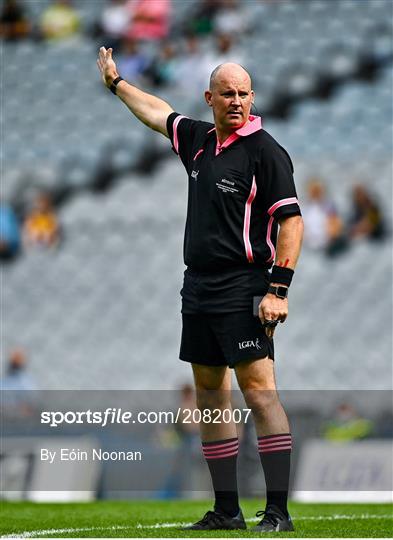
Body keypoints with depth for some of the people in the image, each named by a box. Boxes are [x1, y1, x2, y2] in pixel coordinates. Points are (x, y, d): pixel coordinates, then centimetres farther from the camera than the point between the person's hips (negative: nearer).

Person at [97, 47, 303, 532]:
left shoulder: (265, 151, -9)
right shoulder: (198, 140, 12)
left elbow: (291, 221, -12)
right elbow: (158, 113, 32)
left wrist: (278, 290, -19)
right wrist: (116, 83, 44)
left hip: (242, 289, -8)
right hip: (198, 288, 8)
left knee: (259, 391, -12)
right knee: (210, 395, 10)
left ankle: (277, 512, -14)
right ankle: (227, 510, 16)